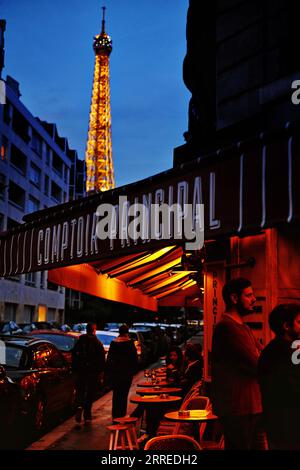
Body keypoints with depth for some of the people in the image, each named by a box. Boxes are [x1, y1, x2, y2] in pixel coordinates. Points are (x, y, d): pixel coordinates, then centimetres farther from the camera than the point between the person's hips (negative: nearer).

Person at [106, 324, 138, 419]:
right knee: (123, 394, 2)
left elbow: (109, 358, 6)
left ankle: (115, 415, 20)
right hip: (126, 372, -3)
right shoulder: (130, 343, -8)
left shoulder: (113, 343, 2)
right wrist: (134, 369, 6)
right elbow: (134, 358, -6)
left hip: (114, 372, 4)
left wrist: (108, 372, 12)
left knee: (116, 394, 14)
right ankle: (121, 414, 1)